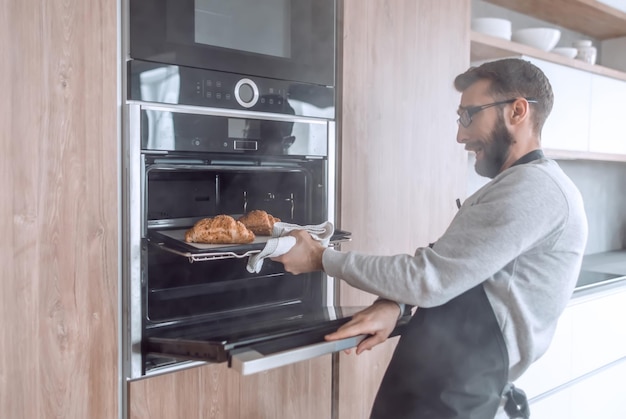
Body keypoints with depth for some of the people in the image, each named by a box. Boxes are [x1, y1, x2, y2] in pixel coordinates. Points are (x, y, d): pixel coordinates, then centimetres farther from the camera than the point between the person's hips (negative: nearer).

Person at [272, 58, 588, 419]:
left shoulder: (533, 189, -17)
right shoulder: (517, 187, 17)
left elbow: (429, 279, -20)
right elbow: (438, 265, 11)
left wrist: (323, 258, -10)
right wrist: (392, 303, -7)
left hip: (452, 389, -9)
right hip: (437, 375, 9)